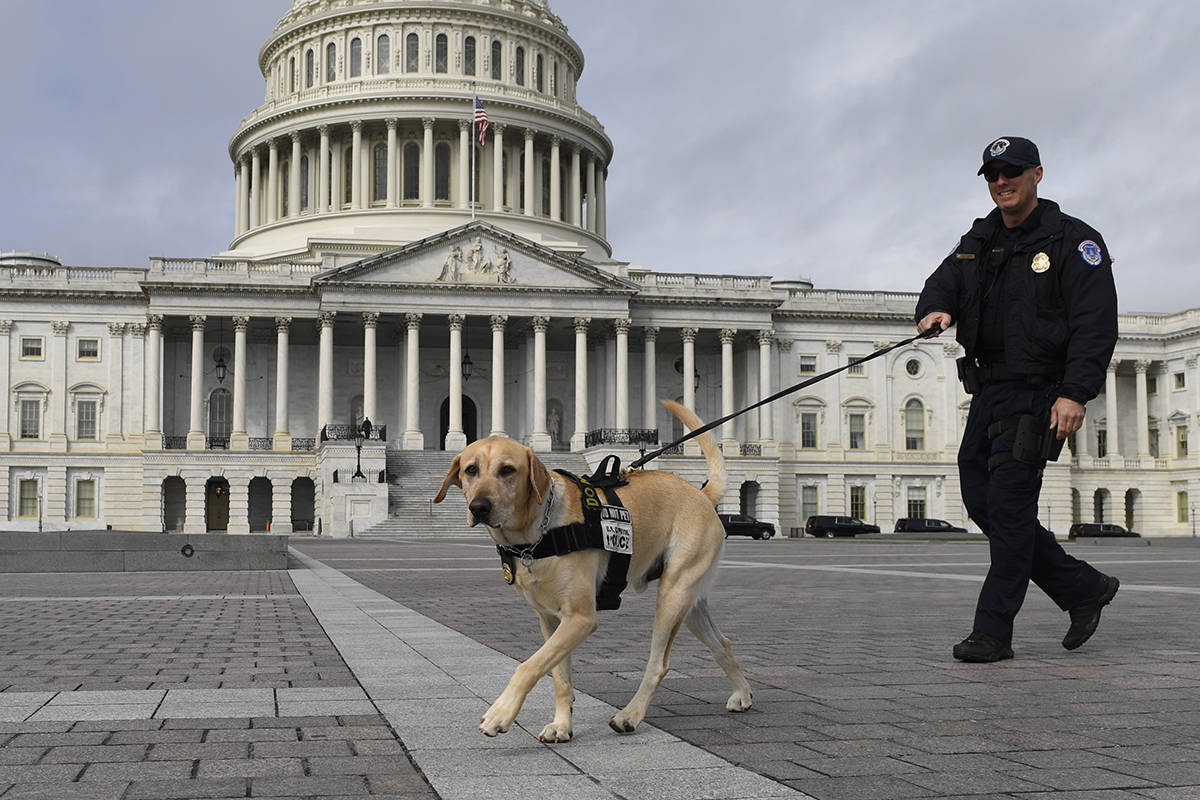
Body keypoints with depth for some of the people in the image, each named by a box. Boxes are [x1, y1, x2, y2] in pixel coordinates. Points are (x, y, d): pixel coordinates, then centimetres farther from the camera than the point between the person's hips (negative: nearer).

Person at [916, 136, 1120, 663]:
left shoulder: (1074, 241, -4)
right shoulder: (977, 242, 17)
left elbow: (1096, 323, -11)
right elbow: (941, 284, 9)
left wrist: (1076, 393, -21)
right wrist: (936, 310, -17)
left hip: (1038, 393, -7)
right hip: (987, 391, 8)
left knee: (1008, 505, -10)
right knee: (982, 501, 7)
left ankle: (993, 631, -2)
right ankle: (1084, 588, 21)